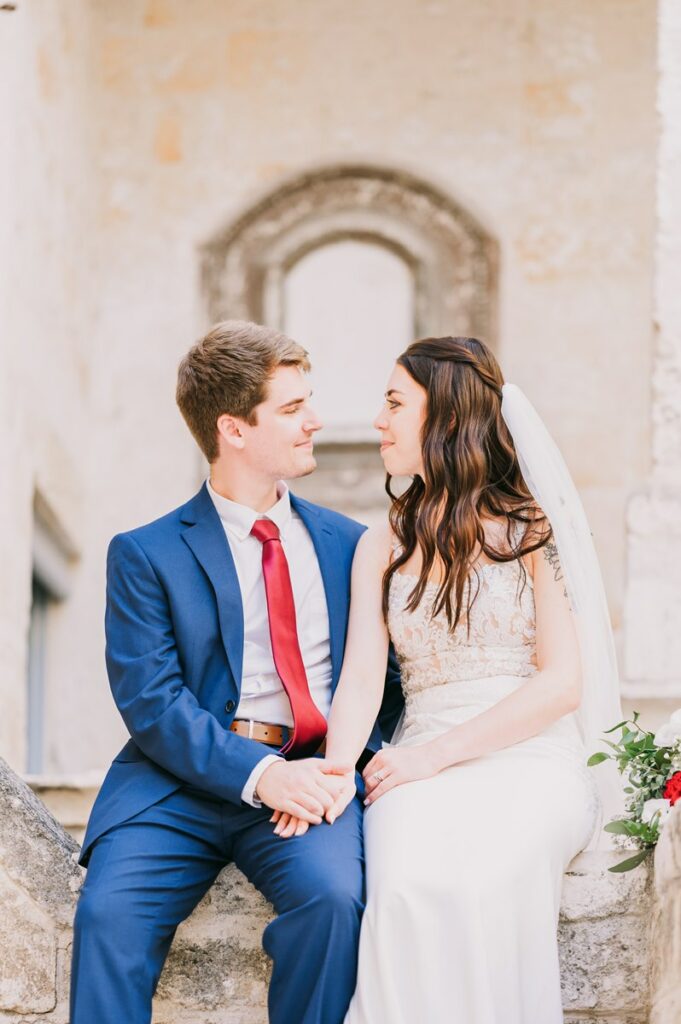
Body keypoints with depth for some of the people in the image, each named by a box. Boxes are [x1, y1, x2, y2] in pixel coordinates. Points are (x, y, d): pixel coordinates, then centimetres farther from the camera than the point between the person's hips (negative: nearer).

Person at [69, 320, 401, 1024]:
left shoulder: (347, 544, 18)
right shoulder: (146, 555, 7)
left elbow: (383, 676, 13)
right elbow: (151, 702, -4)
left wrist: (346, 765, -9)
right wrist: (259, 773, -19)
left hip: (311, 777, 2)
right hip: (186, 781, -1)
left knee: (334, 894, -30)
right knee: (108, 912, -28)